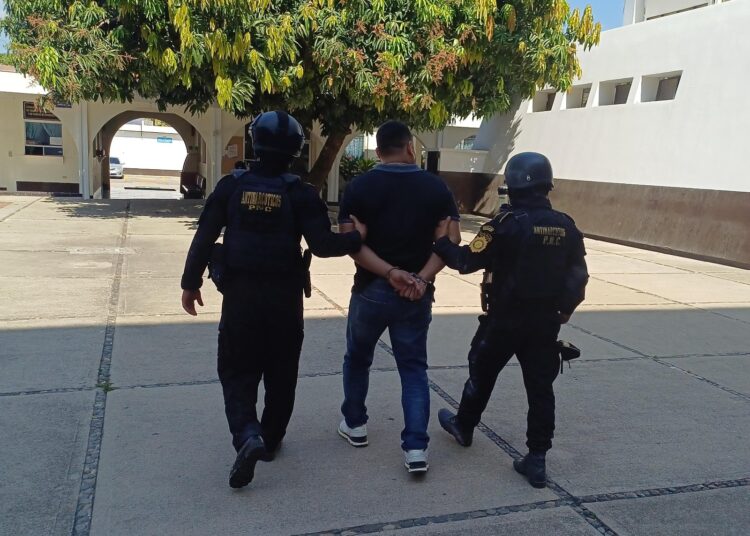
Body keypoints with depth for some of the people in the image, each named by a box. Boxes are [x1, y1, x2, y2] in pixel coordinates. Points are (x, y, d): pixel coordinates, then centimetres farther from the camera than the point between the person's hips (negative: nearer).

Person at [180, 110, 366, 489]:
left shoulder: (232, 186, -2)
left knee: (237, 371, 9)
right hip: (284, 297, 0)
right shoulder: (300, 193, -7)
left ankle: (247, 435, -13)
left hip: (240, 294, 0)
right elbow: (322, 245, -14)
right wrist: (357, 238, 2)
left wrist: (190, 283, 7)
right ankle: (270, 440, 28)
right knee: (281, 374, 16)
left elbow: (204, 239, -3)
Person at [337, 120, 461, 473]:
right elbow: (451, 240, -8)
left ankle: (355, 425, 35)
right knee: (414, 368, 10)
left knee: (357, 359, 21)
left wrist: (390, 272, -16)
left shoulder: (359, 187, -5)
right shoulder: (436, 187, -1)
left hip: (371, 290, -1)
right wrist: (421, 278, -14)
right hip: (417, 294, 1)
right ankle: (416, 447, 3)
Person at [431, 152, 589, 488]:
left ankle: (464, 426, 38)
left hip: (505, 318, -4)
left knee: (482, 373, 17)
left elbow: (467, 261, -16)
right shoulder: (566, 227, 1)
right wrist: (564, 310, 20)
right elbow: (578, 277, 6)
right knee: (540, 387, 9)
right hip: (545, 321, 4)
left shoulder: (508, 223, -17)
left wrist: (441, 241, -1)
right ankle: (537, 459, 12)